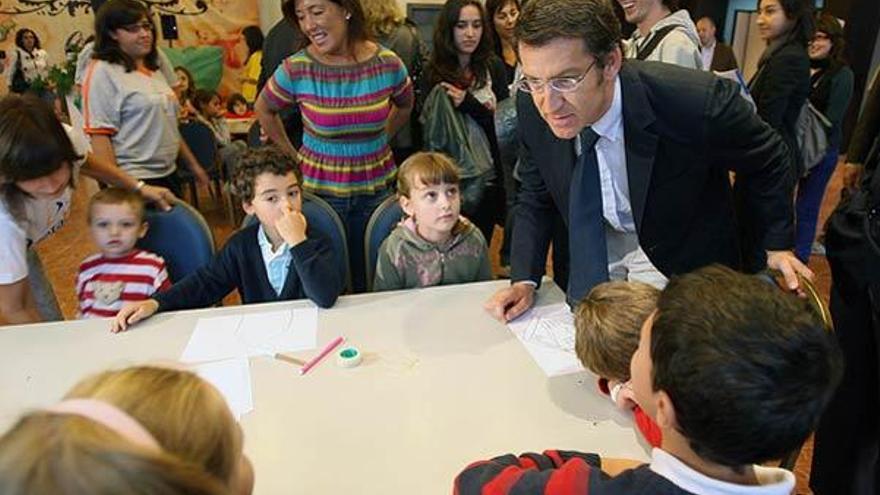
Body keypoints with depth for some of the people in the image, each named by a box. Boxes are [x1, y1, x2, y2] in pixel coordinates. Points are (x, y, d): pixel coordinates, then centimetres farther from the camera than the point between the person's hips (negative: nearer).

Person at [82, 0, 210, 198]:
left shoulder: (153, 69, 12)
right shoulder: (102, 72, -10)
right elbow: (99, 136, -16)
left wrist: (192, 163, 19)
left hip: (168, 175, 8)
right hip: (133, 181, -7)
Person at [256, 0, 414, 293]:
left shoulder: (388, 63, -7)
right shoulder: (296, 69, -12)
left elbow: (404, 105, 14)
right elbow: (264, 110, 7)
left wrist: (378, 142, 8)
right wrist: (293, 157, 4)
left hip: (377, 189, 2)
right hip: (319, 190, -1)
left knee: (372, 283, 12)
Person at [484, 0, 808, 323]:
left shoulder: (697, 102, -32)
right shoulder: (532, 110, -20)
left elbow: (767, 159, -10)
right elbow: (535, 198, -2)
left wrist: (777, 244, 0)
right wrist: (525, 280, -12)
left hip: (682, 261, -2)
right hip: (592, 260, 3)